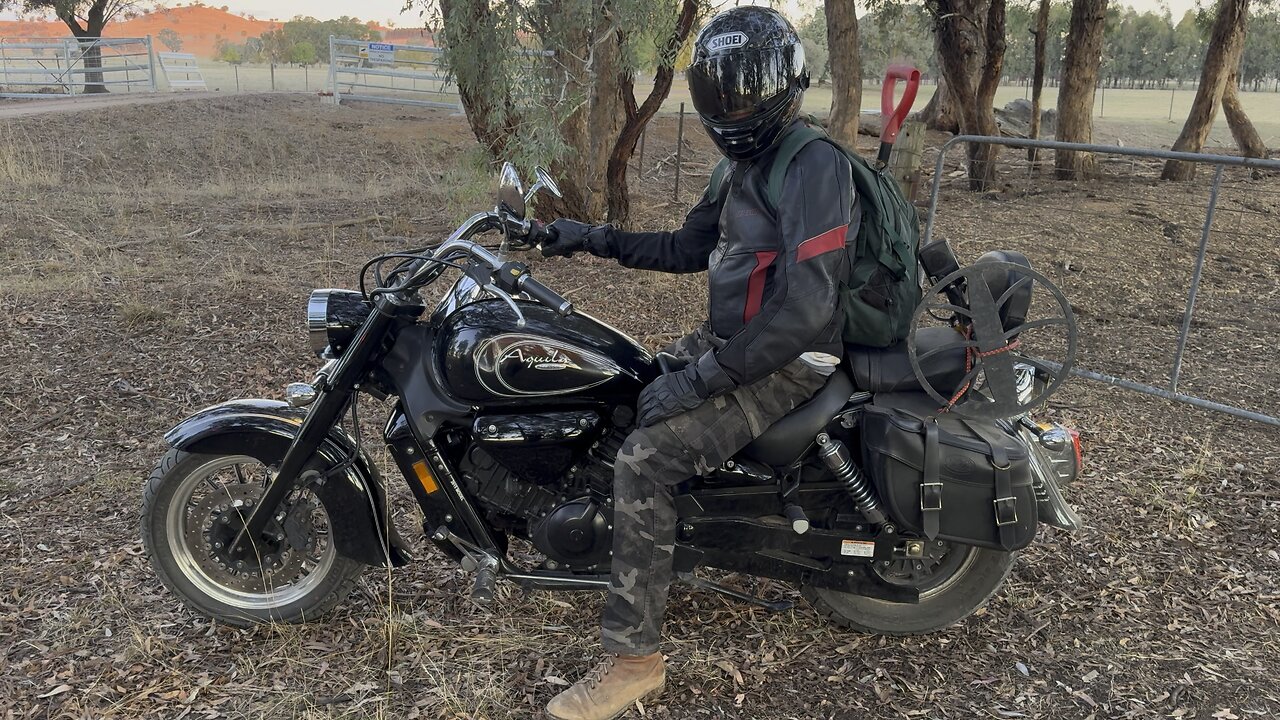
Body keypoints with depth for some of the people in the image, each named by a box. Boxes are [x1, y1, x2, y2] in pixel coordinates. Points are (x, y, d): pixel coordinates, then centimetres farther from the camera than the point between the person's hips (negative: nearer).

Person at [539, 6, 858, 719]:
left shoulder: (815, 165, -19)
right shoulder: (747, 166, 12)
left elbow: (806, 309, -28)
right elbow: (688, 248, 23)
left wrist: (701, 379, -27)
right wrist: (596, 239, 15)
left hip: (787, 361, -10)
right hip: (730, 338, 10)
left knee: (643, 460, -22)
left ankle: (634, 660, -10)